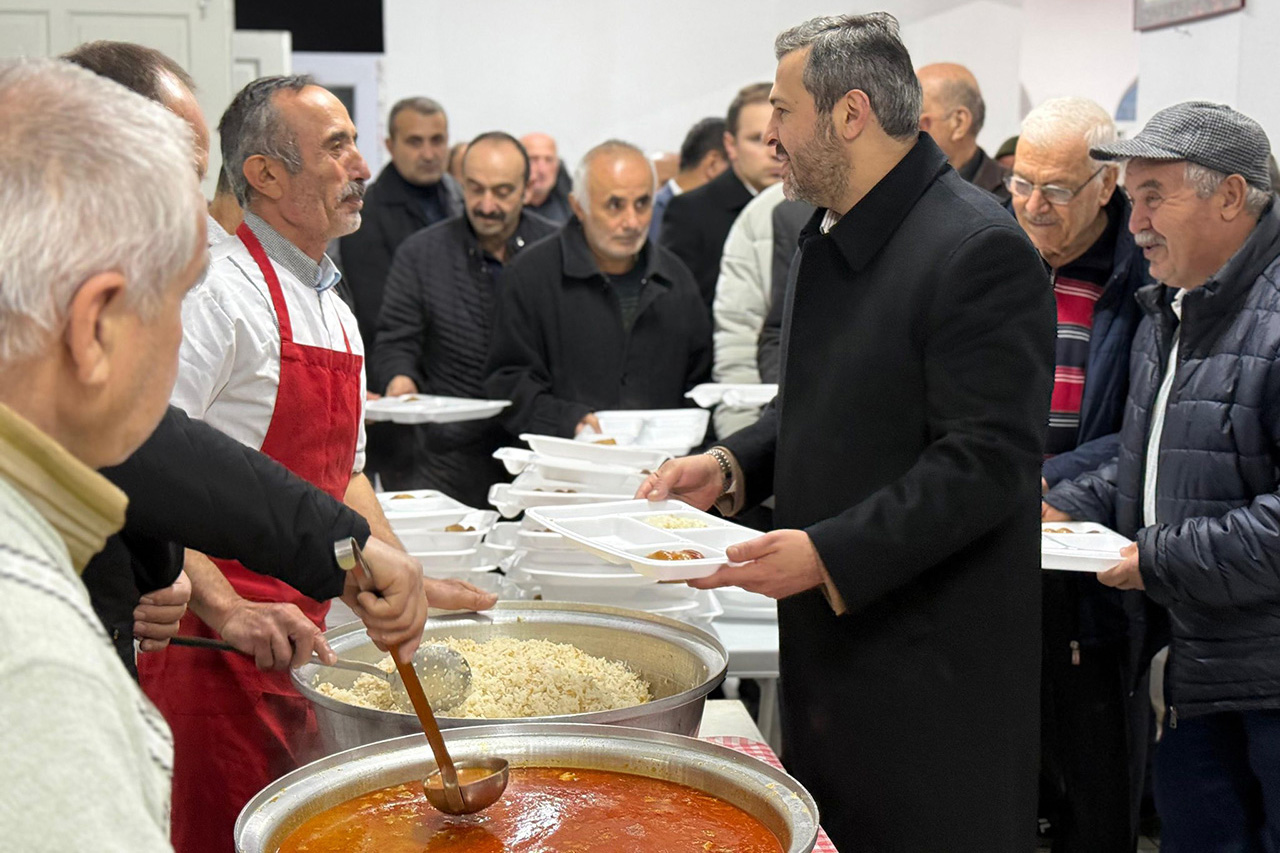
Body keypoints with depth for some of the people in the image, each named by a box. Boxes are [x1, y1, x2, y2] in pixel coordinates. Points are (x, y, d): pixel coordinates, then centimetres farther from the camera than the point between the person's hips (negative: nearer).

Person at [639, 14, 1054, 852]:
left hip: (931, 661, -8)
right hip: (830, 634, 9)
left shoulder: (978, 250, -18)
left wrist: (829, 554, -24)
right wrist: (732, 466, 4)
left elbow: (988, 462, -22)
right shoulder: (831, 235, 11)